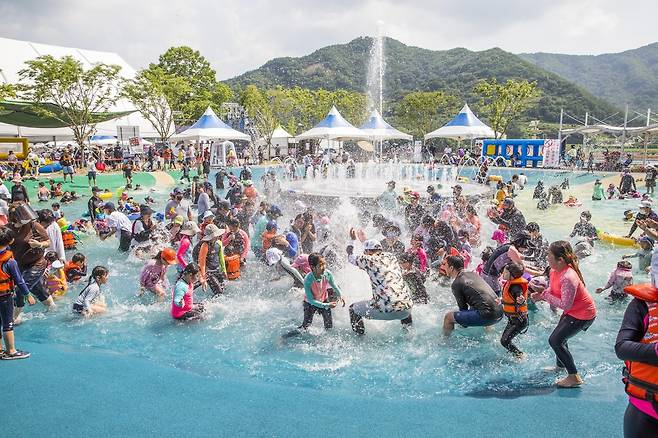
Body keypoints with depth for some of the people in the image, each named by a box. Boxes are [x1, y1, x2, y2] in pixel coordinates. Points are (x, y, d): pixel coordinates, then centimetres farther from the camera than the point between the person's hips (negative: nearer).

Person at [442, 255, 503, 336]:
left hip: (488, 315, -9)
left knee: (448, 317, -2)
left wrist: (464, 325, 19)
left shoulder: (456, 284, -4)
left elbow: (463, 307, 2)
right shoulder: (473, 274, 18)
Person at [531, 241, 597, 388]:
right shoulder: (554, 271, -6)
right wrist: (540, 295, -14)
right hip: (572, 311, 10)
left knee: (555, 340, -11)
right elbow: (552, 291, 5)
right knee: (559, 338, 24)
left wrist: (544, 295, -23)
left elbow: (565, 305, -32)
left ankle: (574, 377, 1)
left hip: (582, 315, -10)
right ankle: (560, 367, 48)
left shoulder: (568, 278, -35)